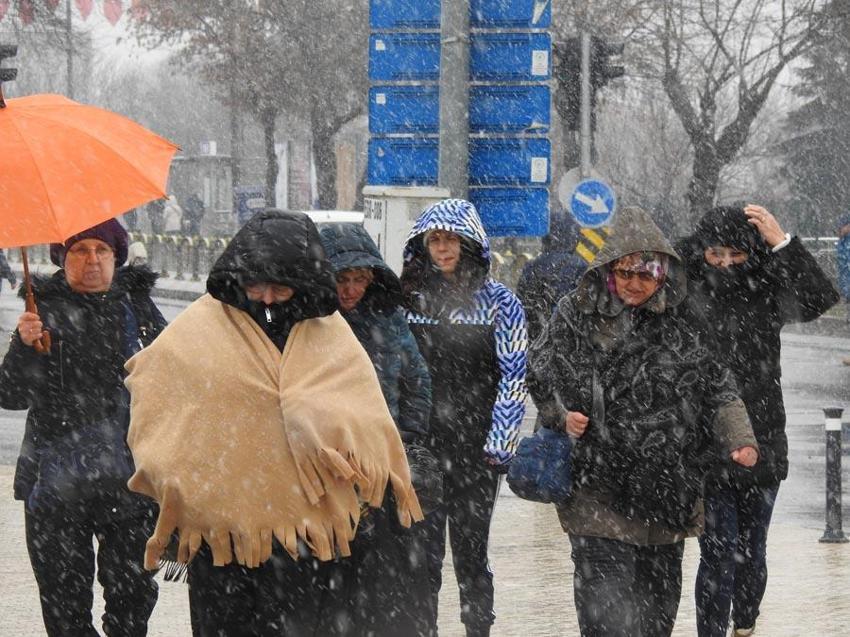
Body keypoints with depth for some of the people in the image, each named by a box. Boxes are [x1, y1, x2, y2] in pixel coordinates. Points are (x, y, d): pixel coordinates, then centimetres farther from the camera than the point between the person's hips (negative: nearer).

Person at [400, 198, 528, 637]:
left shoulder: (498, 302, 2)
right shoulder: (409, 299, 9)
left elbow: (513, 377, -2)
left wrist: (498, 444, -9)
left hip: (475, 451, -2)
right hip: (419, 448, 2)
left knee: (470, 553, 2)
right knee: (422, 553, 3)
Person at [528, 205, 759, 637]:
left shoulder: (682, 325, 6)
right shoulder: (575, 317, 0)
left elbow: (718, 391, 9)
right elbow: (536, 379, 9)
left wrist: (740, 439, -7)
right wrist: (561, 415, -10)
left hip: (668, 490, 3)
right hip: (598, 492, -3)